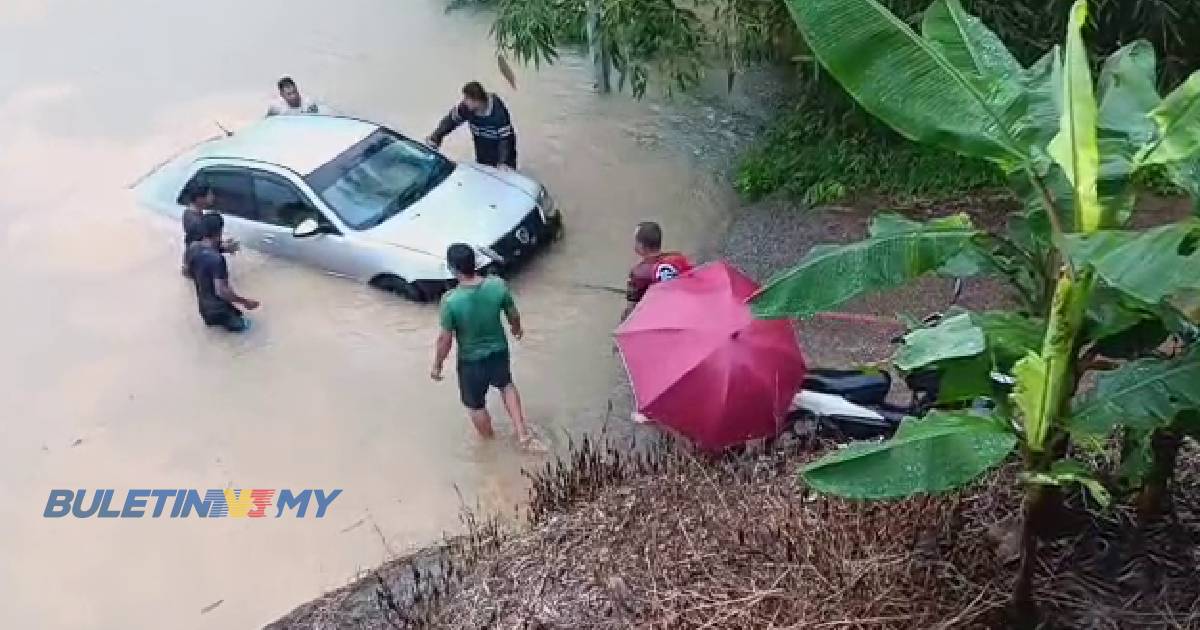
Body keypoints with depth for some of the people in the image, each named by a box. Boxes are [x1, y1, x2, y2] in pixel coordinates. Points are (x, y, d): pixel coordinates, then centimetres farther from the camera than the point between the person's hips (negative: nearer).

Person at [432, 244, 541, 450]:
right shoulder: (498, 285, -21)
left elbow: (445, 339, -19)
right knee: (507, 385, 34)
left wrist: (437, 365, -2)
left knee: (476, 406, 23)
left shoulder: (450, 300, -29)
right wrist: (517, 329, 19)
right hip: (499, 351, 3)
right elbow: (513, 315, -4)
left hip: (471, 361, -3)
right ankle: (523, 434, 29)